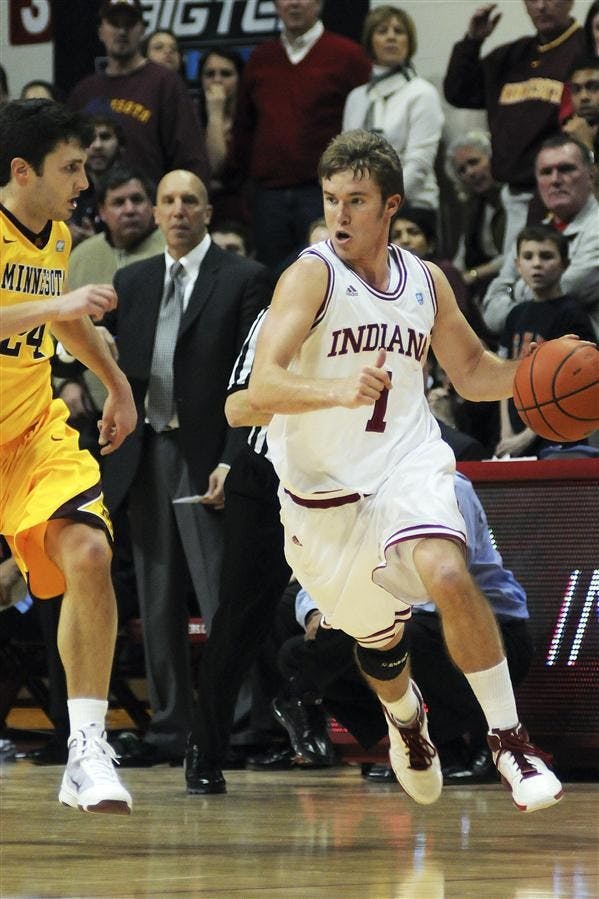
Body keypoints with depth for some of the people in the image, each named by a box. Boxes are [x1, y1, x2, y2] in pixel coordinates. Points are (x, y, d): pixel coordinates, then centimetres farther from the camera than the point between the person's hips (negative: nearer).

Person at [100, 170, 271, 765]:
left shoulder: (244, 280, -1)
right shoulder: (131, 283, 15)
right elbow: (114, 364, 16)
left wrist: (233, 461, -14)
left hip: (208, 458, -5)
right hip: (144, 454, 5)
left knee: (221, 600, -10)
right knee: (158, 604, 8)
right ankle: (169, 730, 13)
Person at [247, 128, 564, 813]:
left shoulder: (424, 281, 2)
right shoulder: (312, 276, -14)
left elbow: (472, 372, 18)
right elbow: (263, 385, -27)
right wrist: (340, 391, -46)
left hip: (406, 466, 1)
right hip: (323, 488, -1)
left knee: (447, 575, -30)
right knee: (378, 640, 15)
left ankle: (508, 738, -19)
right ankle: (405, 716, 52)